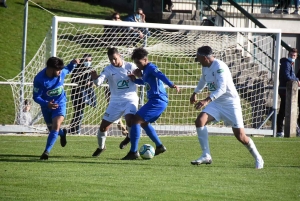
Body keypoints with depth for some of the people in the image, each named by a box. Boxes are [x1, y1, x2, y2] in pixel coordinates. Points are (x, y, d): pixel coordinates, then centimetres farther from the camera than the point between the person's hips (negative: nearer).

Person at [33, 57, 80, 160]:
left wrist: (73, 63, -15)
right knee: (52, 129, 17)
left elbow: (68, 70, 7)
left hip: (59, 103, 0)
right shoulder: (39, 79, -30)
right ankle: (62, 133, 55)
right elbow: (36, 97, -24)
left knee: (56, 126, -21)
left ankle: (46, 152, -19)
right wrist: (47, 104, -42)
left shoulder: (61, 72, -19)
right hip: (47, 105, 0)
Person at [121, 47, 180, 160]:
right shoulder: (146, 70, 19)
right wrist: (135, 80, 19)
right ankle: (159, 146, 32)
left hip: (157, 101, -11)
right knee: (144, 123, 27)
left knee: (136, 120, -14)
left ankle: (133, 152, -17)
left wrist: (171, 85, -45)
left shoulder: (151, 68, -11)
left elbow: (160, 75, -29)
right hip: (158, 101, 11)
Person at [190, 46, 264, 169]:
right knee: (200, 121, -17)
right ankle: (206, 156, -13)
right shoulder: (205, 67, 5)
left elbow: (222, 88, -34)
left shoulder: (219, 66, -23)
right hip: (216, 103, 7)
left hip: (230, 103, -7)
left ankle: (258, 158, 15)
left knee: (240, 136, -9)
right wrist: (195, 93, 38)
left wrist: (207, 100, -44)